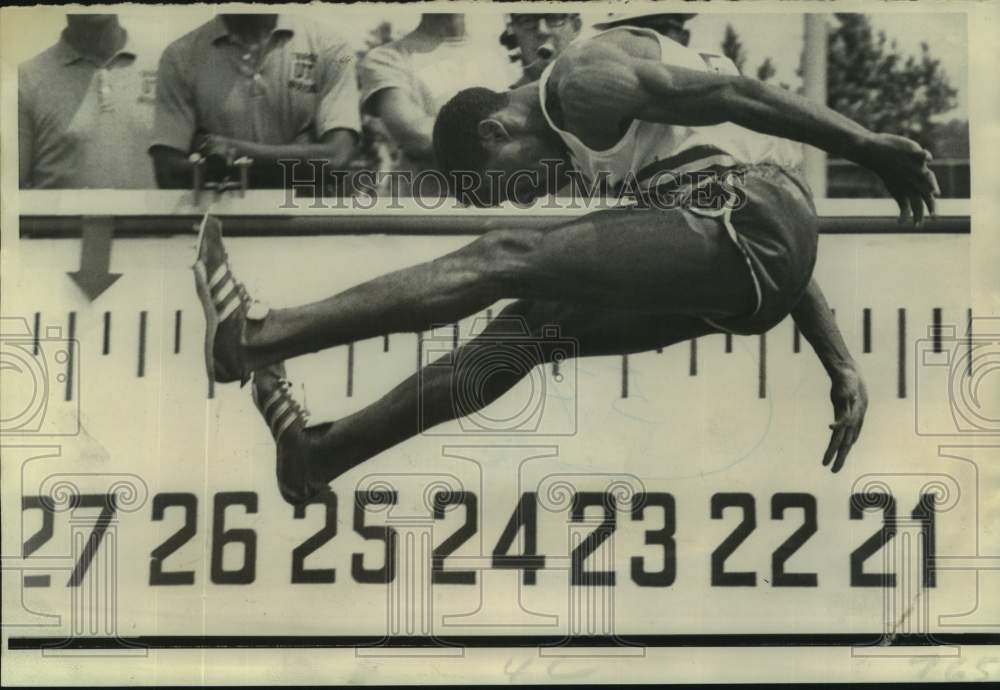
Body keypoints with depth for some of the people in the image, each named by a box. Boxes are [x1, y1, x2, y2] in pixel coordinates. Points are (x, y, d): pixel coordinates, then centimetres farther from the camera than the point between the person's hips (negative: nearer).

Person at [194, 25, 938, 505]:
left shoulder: (576, 85, 1)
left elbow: (732, 94, -13)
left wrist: (868, 147, -18)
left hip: (746, 219, -9)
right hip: (737, 243, 9)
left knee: (506, 257, -9)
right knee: (529, 327, 10)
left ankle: (257, 334, -7)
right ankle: (320, 452, 14)